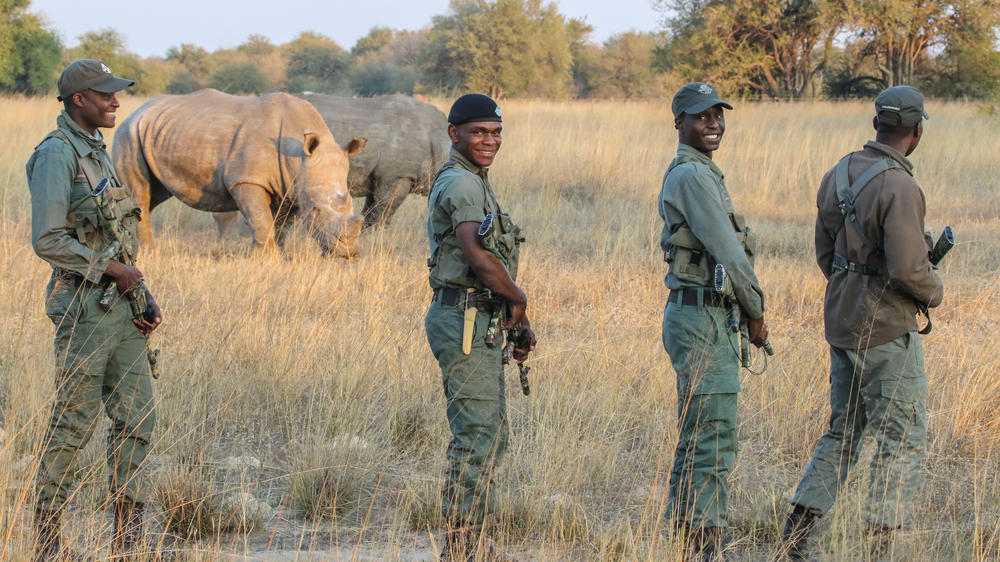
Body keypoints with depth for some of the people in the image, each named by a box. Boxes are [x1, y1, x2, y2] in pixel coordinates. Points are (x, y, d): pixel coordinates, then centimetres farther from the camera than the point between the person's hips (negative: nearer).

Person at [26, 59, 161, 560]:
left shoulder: (97, 152, 17)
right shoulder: (56, 156, -11)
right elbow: (48, 240, -19)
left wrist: (145, 297, 15)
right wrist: (111, 269, -15)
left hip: (121, 304, 9)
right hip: (85, 306, -9)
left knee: (135, 417, 7)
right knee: (73, 424, -5)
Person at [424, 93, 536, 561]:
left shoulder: (476, 183, 20)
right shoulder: (461, 184, -13)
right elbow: (479, 257, -22)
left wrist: (519, 323, 15)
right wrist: (518, 299, -7)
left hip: (480, 323, 11)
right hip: (465, 322, -11)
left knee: (488, 435, 15)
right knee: (477, 437, -9)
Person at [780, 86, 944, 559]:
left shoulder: (838, 176, 7)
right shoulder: (899, 187, -19)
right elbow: (908, 266, -24)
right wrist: (934, 292, -4)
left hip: (842, 322, 8)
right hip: (887, 332, -8)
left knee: (842, 432, 17)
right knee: (904, 441, 1)